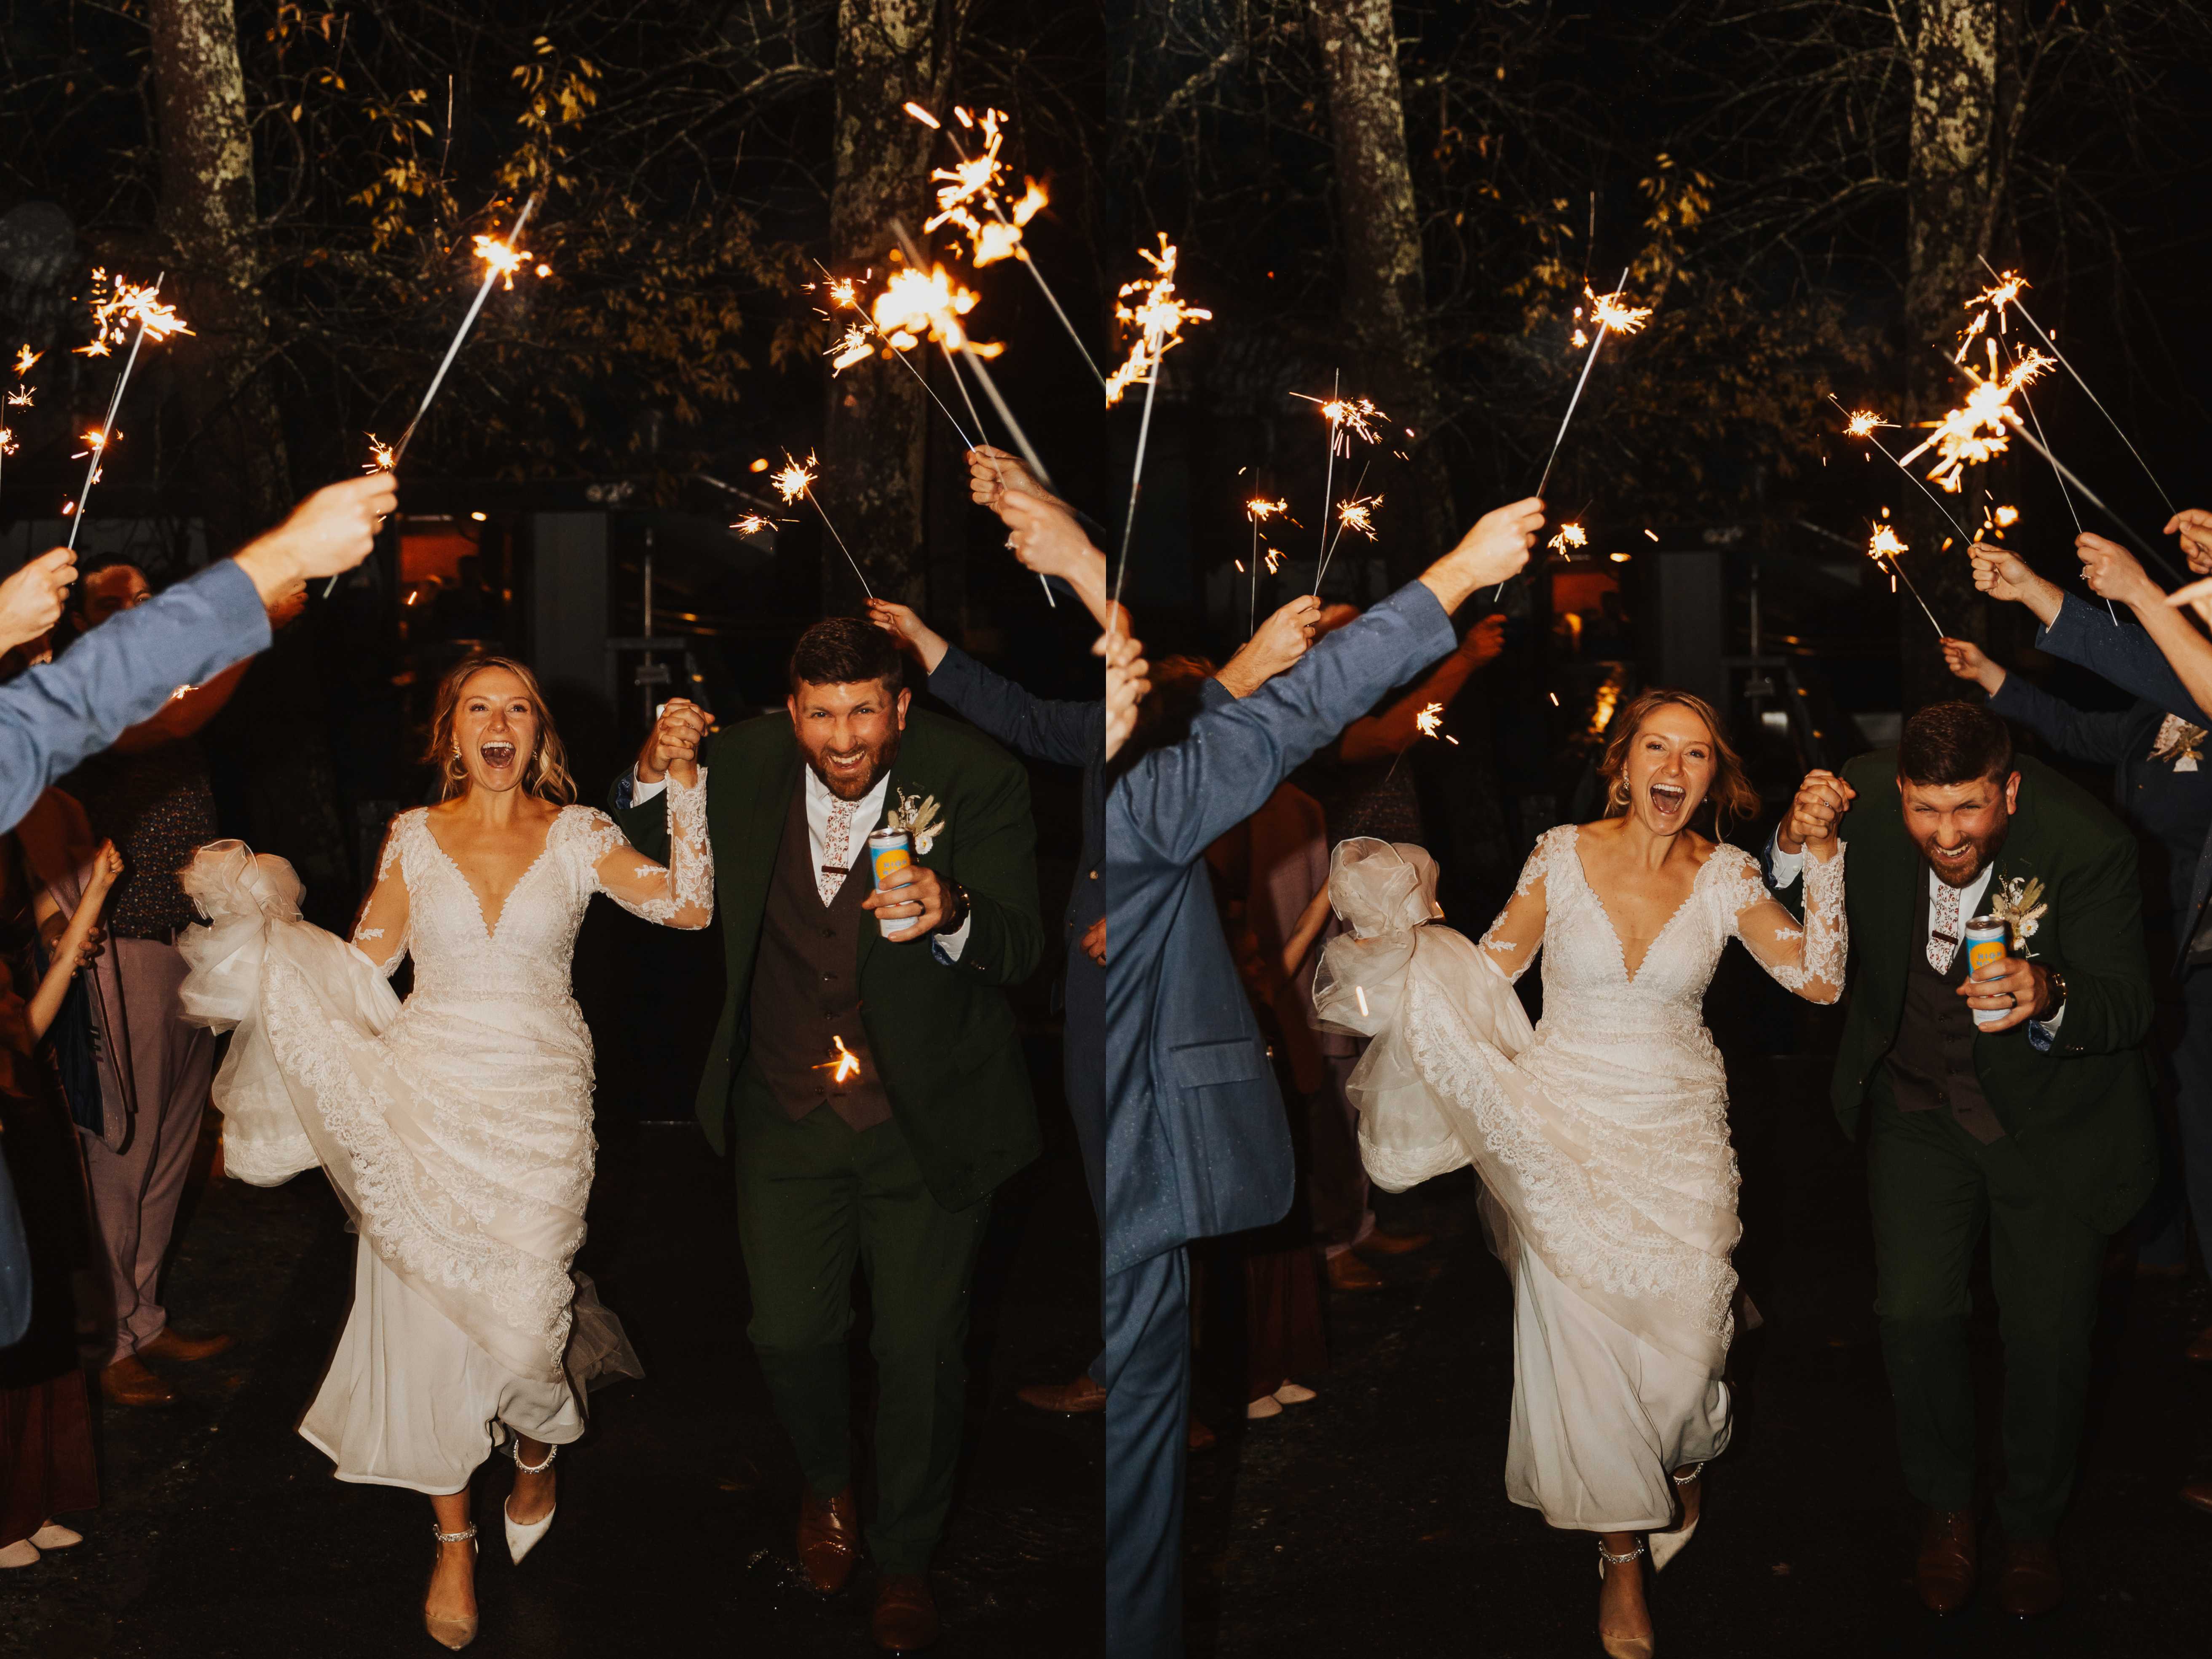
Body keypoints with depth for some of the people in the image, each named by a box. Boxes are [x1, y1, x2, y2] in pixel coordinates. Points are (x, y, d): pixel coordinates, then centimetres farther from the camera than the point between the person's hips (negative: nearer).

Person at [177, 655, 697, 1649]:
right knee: (428, 1316, 1)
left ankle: (536, 1458, 34)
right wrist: (267, 932, -8)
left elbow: (689, 905, -11)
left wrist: (684, 778, -16)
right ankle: (453, 1544, 19)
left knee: (518, 1316, -3)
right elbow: (362, 968, 5)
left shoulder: (576, 837, 2)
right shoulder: (415, 839, 6)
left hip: (538, 1106, -1)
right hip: (427, 1100, 1)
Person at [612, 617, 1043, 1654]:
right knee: (789, 1331, 9)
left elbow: (1018, 950, -21)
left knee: (921, 1349, 6)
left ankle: (906, 1557, 31)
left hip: (927, 1120, -2)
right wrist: (653, 775, -15)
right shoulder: (744, 766, -5)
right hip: (785, 1111, 3)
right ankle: (825, 1485, 44)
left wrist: (948, 913, -44)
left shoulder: (975, 779, -14)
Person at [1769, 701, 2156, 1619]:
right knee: (1913, 1312, -1)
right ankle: (1945, 1509, 27)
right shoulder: (1865, 797, -19)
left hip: (2048, 1120, -2)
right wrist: (1795, 842, -31)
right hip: (1916, 1104, 2)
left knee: (2048, 1331, 4)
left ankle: (2033, 1522, 32)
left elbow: (2127, 1007, -25)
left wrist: (2045, 996, -47)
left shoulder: (2086, 846, -27)